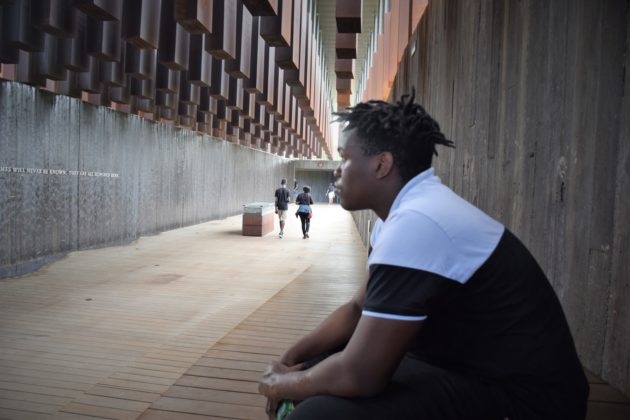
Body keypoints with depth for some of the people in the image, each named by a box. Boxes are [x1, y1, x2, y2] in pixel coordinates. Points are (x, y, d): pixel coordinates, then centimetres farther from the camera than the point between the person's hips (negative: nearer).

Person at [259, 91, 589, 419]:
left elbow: (358, 375, -25)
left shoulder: (414, 223, -27)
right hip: (472, 368, 9)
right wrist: (291, 358, 3)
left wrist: (283, 385, -7)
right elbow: (358, 308, 13)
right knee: (318, 365, 8)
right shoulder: (406, 211, 5)